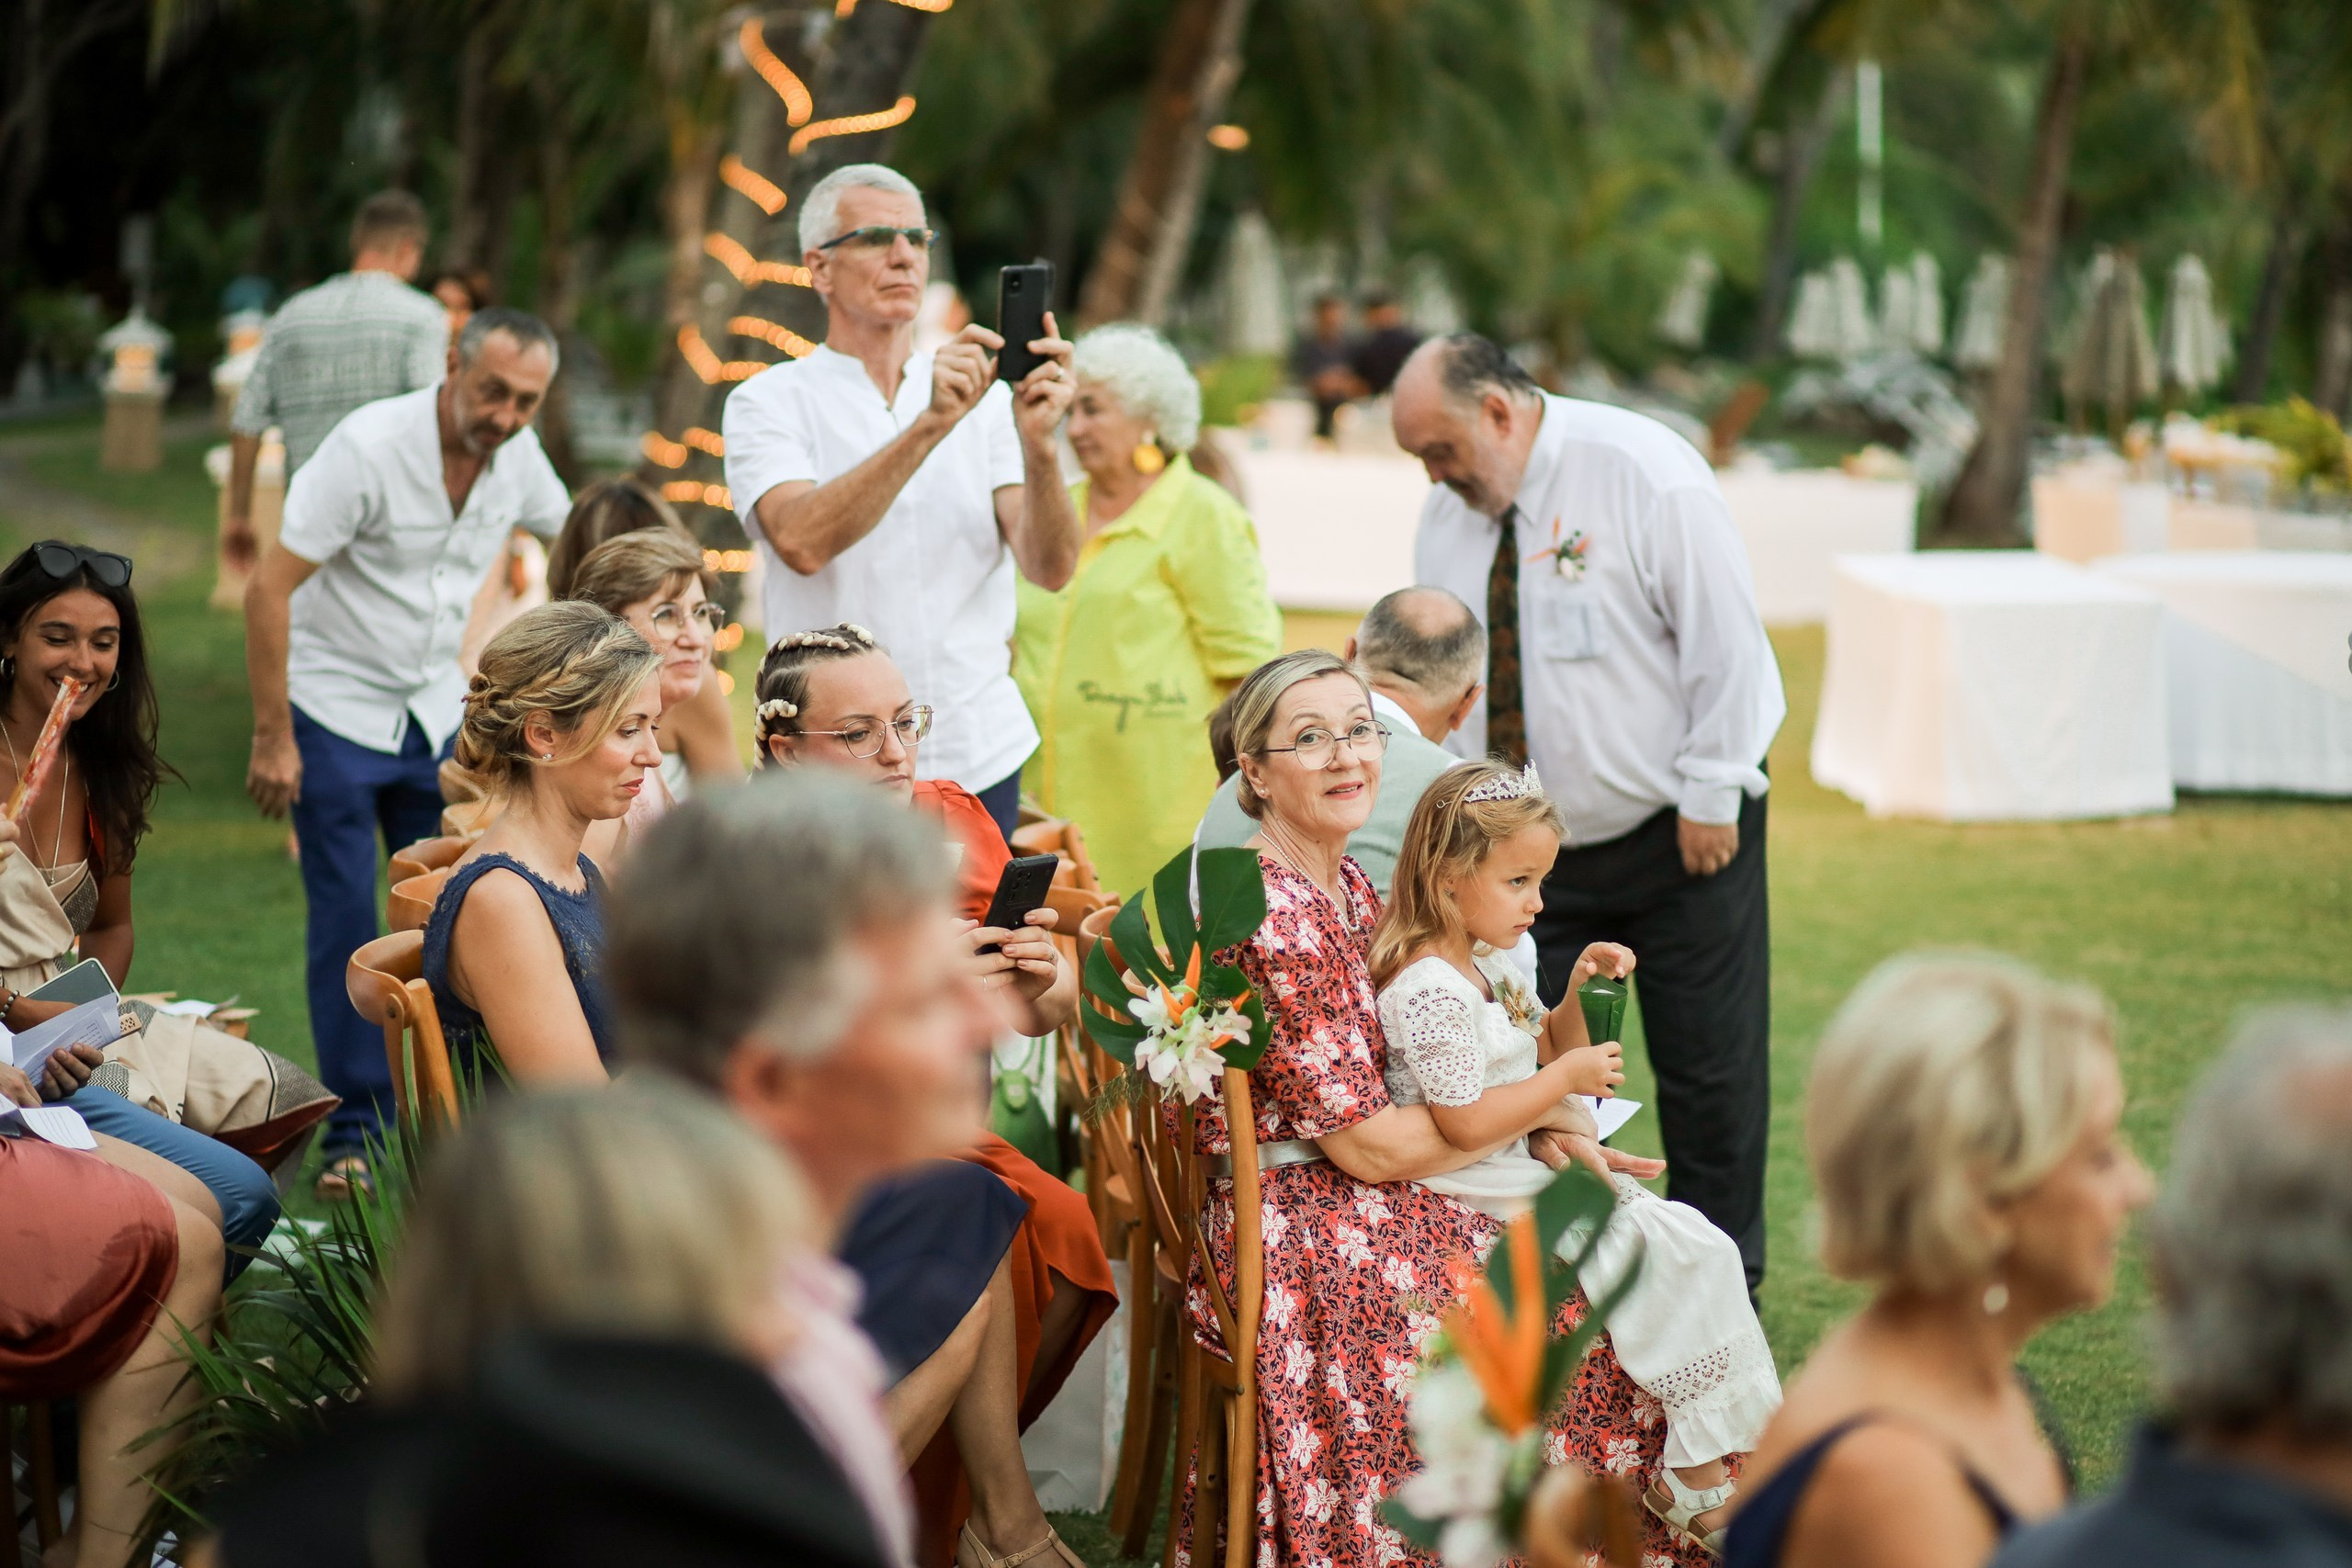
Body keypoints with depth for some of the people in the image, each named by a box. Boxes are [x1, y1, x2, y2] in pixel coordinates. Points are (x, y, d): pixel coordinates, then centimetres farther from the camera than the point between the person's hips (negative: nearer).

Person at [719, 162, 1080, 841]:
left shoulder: (986, 401, 9)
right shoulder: (771, 401, 1)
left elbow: (1050, 568, -3)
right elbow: (802, 542, -19)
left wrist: (1038, 443, -21)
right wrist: (930, 425, -26)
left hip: (980, 756, 3)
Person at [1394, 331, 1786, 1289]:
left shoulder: (1647, 474, -14)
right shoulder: (1447, 513, 3)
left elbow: (1726, 640, -13)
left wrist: (1710, 797, -13)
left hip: (1681, 833, -5)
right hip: (1532, 849, 5)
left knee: (1709, 1068, 3)